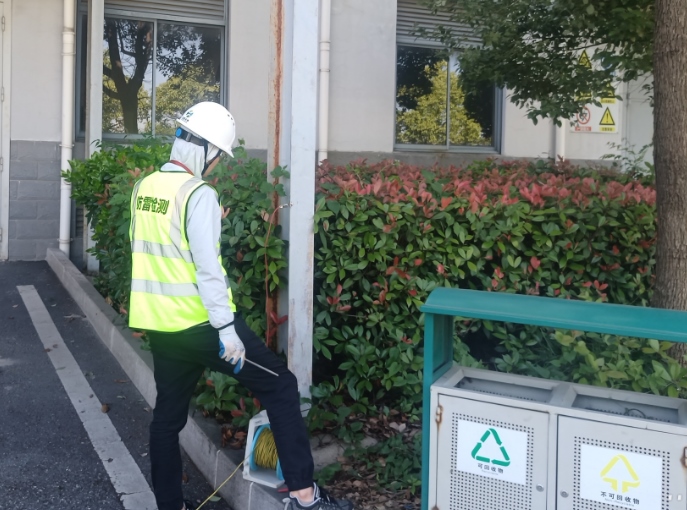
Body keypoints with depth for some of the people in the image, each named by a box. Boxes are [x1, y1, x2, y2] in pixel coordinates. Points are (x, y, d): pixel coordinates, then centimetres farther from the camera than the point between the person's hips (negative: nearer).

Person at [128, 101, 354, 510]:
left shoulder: (145, 188, 9)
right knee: (280, 386, 1)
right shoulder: (199, 194, -16)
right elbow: (207, 268, -21)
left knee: (168, 413, 18)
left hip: (160, 325, 8)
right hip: (201, 324, -8)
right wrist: (227, 329, -19)